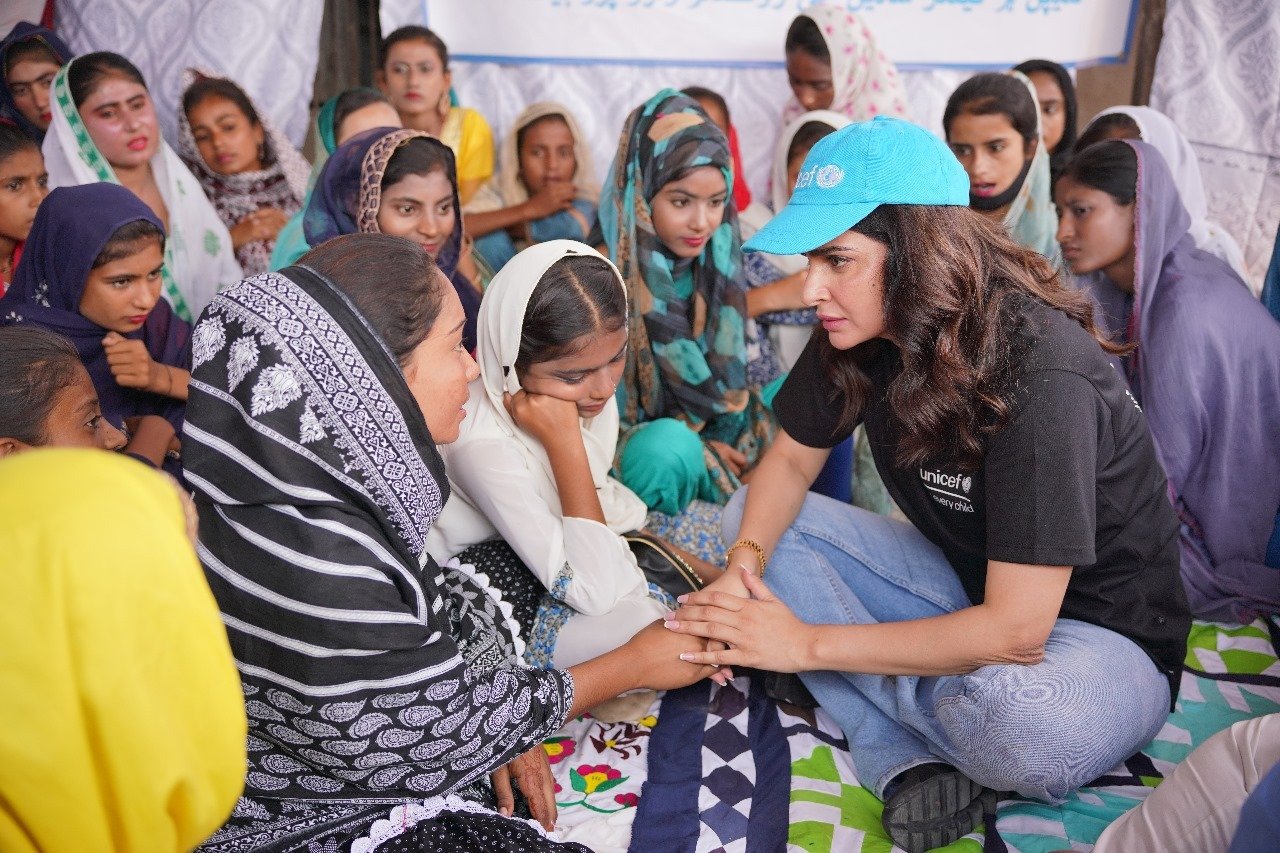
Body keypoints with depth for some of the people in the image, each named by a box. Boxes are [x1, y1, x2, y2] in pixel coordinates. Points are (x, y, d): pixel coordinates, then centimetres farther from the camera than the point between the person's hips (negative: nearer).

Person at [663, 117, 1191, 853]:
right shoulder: (863, 335, -10)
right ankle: (909, 764, -17)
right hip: (965, 584, 8)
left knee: (1020, 721, -42)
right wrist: (745, 565, -19)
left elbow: (1014, 630, -31)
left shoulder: (1043, 371, -31)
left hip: (1103, 635, -7)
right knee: (749, 516, -6)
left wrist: (809, 643, -27)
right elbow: (791, 461, 2)